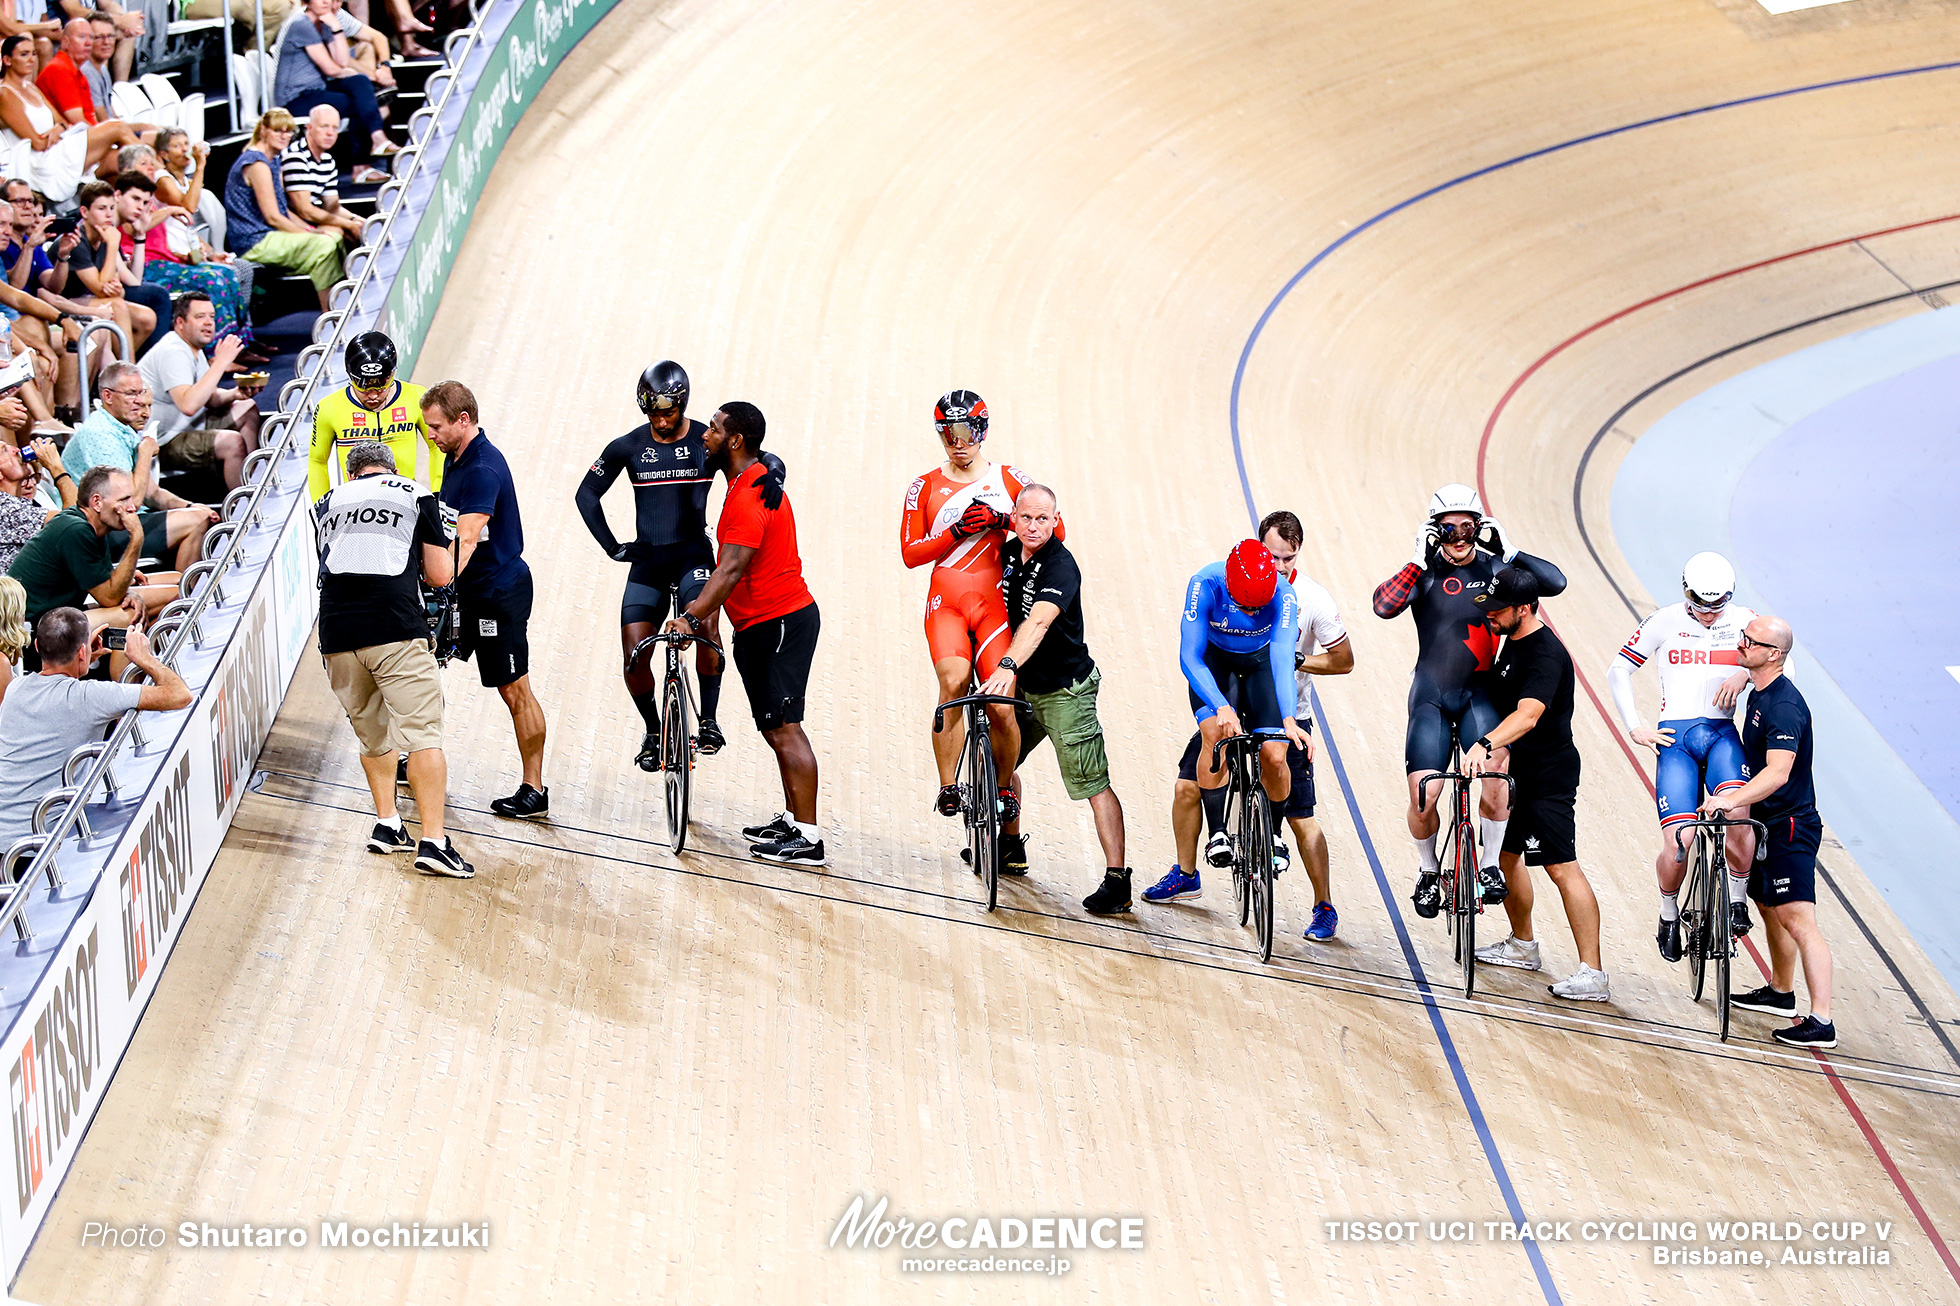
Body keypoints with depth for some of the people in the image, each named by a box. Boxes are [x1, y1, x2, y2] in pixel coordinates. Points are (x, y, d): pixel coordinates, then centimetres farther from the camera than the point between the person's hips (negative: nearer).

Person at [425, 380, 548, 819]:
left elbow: (467, 539, -34)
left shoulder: (484, 469, -22)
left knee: (514, 690, -3)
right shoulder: (456, 459, 8)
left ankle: (534, 790, 4)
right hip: (467, 590, 10)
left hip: (498, 591, -10)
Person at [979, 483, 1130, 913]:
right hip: (1022, 685, 8)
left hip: (1065, 690, -8)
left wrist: (1007, 666, -53)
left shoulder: (1060, 567, -23)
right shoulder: (1009, 551, 0)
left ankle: (1117, 880, -10)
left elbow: (1038, 622, -39)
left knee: (1094, 784, -9)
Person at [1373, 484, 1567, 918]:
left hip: (1477, 694, 1)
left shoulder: (1493, 568, 3)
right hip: (1430, 697, -1)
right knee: (1422, 796, -11)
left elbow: (1554, 582, -8)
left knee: (1495, 777, -25)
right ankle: (1428, 872, 17)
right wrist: (1419, 560, -21)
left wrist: (1508, 552, -13)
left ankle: (1490, 863, -4)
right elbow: (1384, 606, -20)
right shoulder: (1426, 572, -2)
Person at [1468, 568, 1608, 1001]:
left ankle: (1592, 974, -16)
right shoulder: (1513, 641, 9)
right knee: (1505, 852, 18)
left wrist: (1485, 745, -49)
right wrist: (1498, 752, 20)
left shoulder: (1546, 655, -22)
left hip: (1549, 777, -10)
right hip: (1522, 768, 10)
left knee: (1562, 867, -13)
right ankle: (1522, 946, 35)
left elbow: (1528, 716, -37)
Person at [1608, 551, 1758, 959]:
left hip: (1722, 734, 1)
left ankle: (1738, 898, -5)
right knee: (1677, 846, -13)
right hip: (1674, 737, -1)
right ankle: (1669, 916, 16)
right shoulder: (1665, 622, 2)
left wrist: (1746, 673, -13)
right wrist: (1634, 728, 3)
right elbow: (1618, 671, 10)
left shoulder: (1743, 621, 6)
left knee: (1738, 815, -29)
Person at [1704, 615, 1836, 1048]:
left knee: (1797, 919, -15)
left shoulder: (1783, 707, -23)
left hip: (1791, 827, -11)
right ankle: (1781, 992, 41)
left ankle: (1821, 1022, -18)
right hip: (1770, 823, 11)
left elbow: (1777, 772, -36)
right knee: (1769, 907, 23)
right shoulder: (1760, 694, 9)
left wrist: (1732, 799, -45)